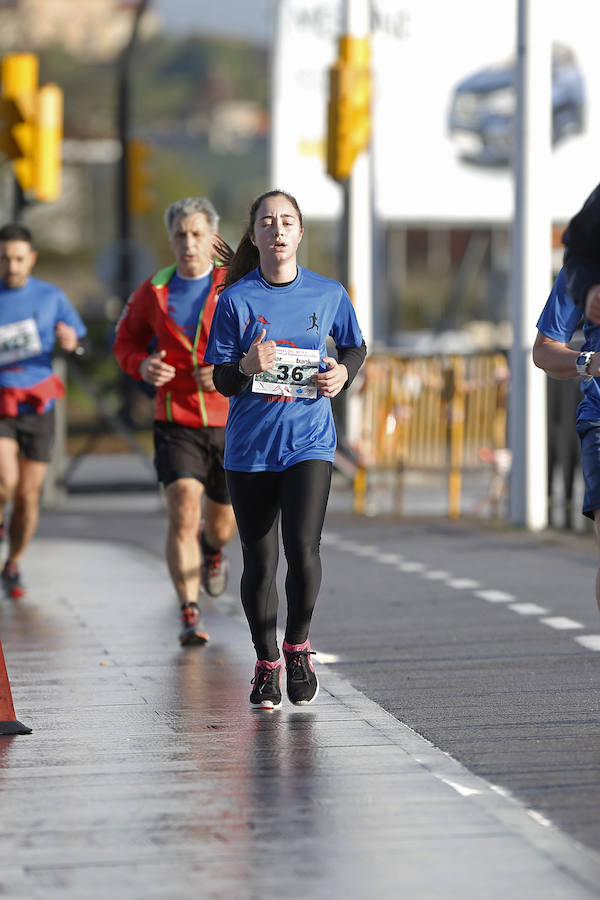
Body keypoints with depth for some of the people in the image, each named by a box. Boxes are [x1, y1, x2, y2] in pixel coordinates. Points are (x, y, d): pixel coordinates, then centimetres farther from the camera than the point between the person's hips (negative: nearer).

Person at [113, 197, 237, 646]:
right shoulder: (153, 292, 0)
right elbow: (126, 341, 14)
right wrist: (142, 366, -9)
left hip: (232, 423, 0)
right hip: (177, 426, 0)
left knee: (222, 524, 15)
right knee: (183, 512, -20)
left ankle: (212, 548, 54)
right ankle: (190, 616, -14)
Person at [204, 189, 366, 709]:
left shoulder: (328, 294, 2)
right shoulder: (236, 298, -2)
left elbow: (355, 346, 20)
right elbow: (221, 379, -1)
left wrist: (343, 373, -2)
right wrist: (248, 366, -22)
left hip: (309, 441, 0)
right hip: (249, 446, 0)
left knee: (303, 547, -18)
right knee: (259, 561, 5)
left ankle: (298, 645, 7)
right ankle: (266, 664, 23)